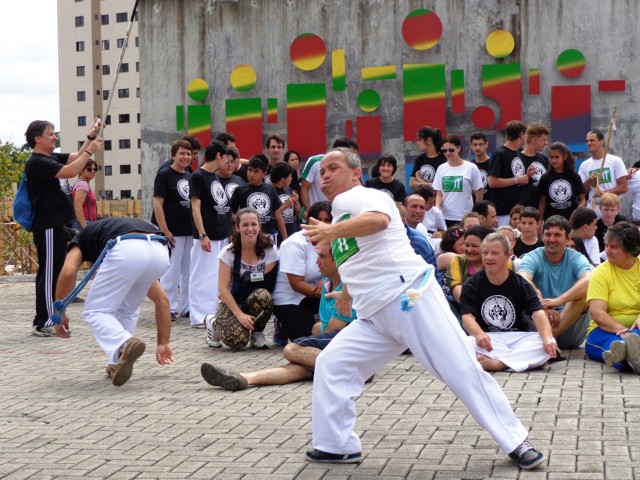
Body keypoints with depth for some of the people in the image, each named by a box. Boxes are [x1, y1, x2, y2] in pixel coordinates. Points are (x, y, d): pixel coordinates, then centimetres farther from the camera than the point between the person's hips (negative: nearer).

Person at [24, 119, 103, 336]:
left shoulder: (51, 158, 16)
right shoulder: (36, 162, -14)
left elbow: (76, 157, 18)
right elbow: (70, 171, -22)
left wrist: (91, 137, 6)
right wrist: (90, 151, -14)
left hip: (58, 226, 10)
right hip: (48, 227, -10)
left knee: (53, 274, 12)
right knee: (49, 274, -8)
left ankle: (48, 319, 18)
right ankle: (43, 323, -6)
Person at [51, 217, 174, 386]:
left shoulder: (83, 239, 36)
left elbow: (68, 272, 9)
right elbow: (161, 299, 40)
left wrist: (59, 314, 20)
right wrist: (163, 343, 45)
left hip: (127, 251, -5)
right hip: (160, 252, 5)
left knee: (96, 312, 13)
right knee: (128, 309, 32)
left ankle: (125, 345, -14)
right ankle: (119, 364, 27)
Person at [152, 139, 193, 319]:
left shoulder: (191, 177, 13)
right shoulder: (164, 175, -6)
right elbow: (157, 205, -11)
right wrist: (165, 231, -16)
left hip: (191, 231, 6)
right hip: (173, 232, -6)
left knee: (189, 270, 9)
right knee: (171, 270, -3)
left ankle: (187, 306, 18)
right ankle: (169, 308, 5)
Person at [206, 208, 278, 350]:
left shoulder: (269, 250, -9)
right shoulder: (229, 252, -11)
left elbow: (267, 286, -10)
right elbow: (223, 288, -14)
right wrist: (240, 314, -25)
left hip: (256, 301, 2)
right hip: (231, 303, -1)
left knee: (262, 295, -36)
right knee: (237, 339, -32)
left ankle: (257, 334, -7)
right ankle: (213, 323, 5)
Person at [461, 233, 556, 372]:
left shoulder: (521, 285, 3)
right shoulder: (471, 285, 2)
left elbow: (538, 313, -10)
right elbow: (467, 316, -10)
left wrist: (547, 338, -31)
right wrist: (479, 334, -34)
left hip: (517, 337, 2)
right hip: (487, 339, -1)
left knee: (548, 345, -27)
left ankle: (496, 363, -34)